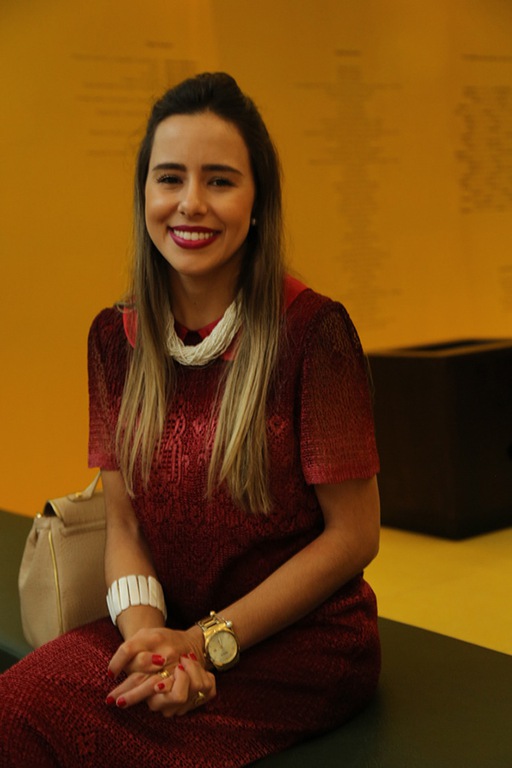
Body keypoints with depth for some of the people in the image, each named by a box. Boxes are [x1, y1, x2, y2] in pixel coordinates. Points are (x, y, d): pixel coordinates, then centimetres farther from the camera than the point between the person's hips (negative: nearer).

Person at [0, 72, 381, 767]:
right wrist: (145, 628, -15)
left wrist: (210, 640, -14)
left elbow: (354, 534, -9)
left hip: (304, 644, -4)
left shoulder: (312, 329, -12)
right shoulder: (116, 338, 4)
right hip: (176, 630, 5)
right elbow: (124, 520, 5)